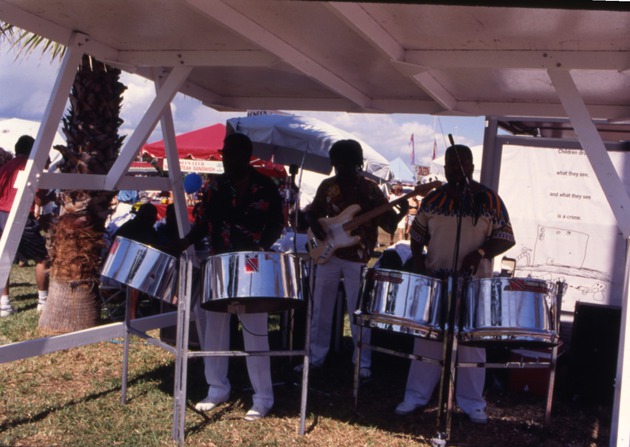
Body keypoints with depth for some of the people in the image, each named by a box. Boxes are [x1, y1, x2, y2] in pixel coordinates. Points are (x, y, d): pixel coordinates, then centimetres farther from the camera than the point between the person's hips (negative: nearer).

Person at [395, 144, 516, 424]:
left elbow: (506, 238, -5)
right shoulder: (433, 200, 4)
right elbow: (417, 235, 12)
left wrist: (480, 253, -20)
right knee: (427, 338, 8)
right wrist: (418, 263, -3)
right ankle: (416, 395, 19)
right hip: (434, 280, 2)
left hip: (475, 283, -2)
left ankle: (472, 402, 18)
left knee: (472, 343, 5)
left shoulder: (489, 200, -4)